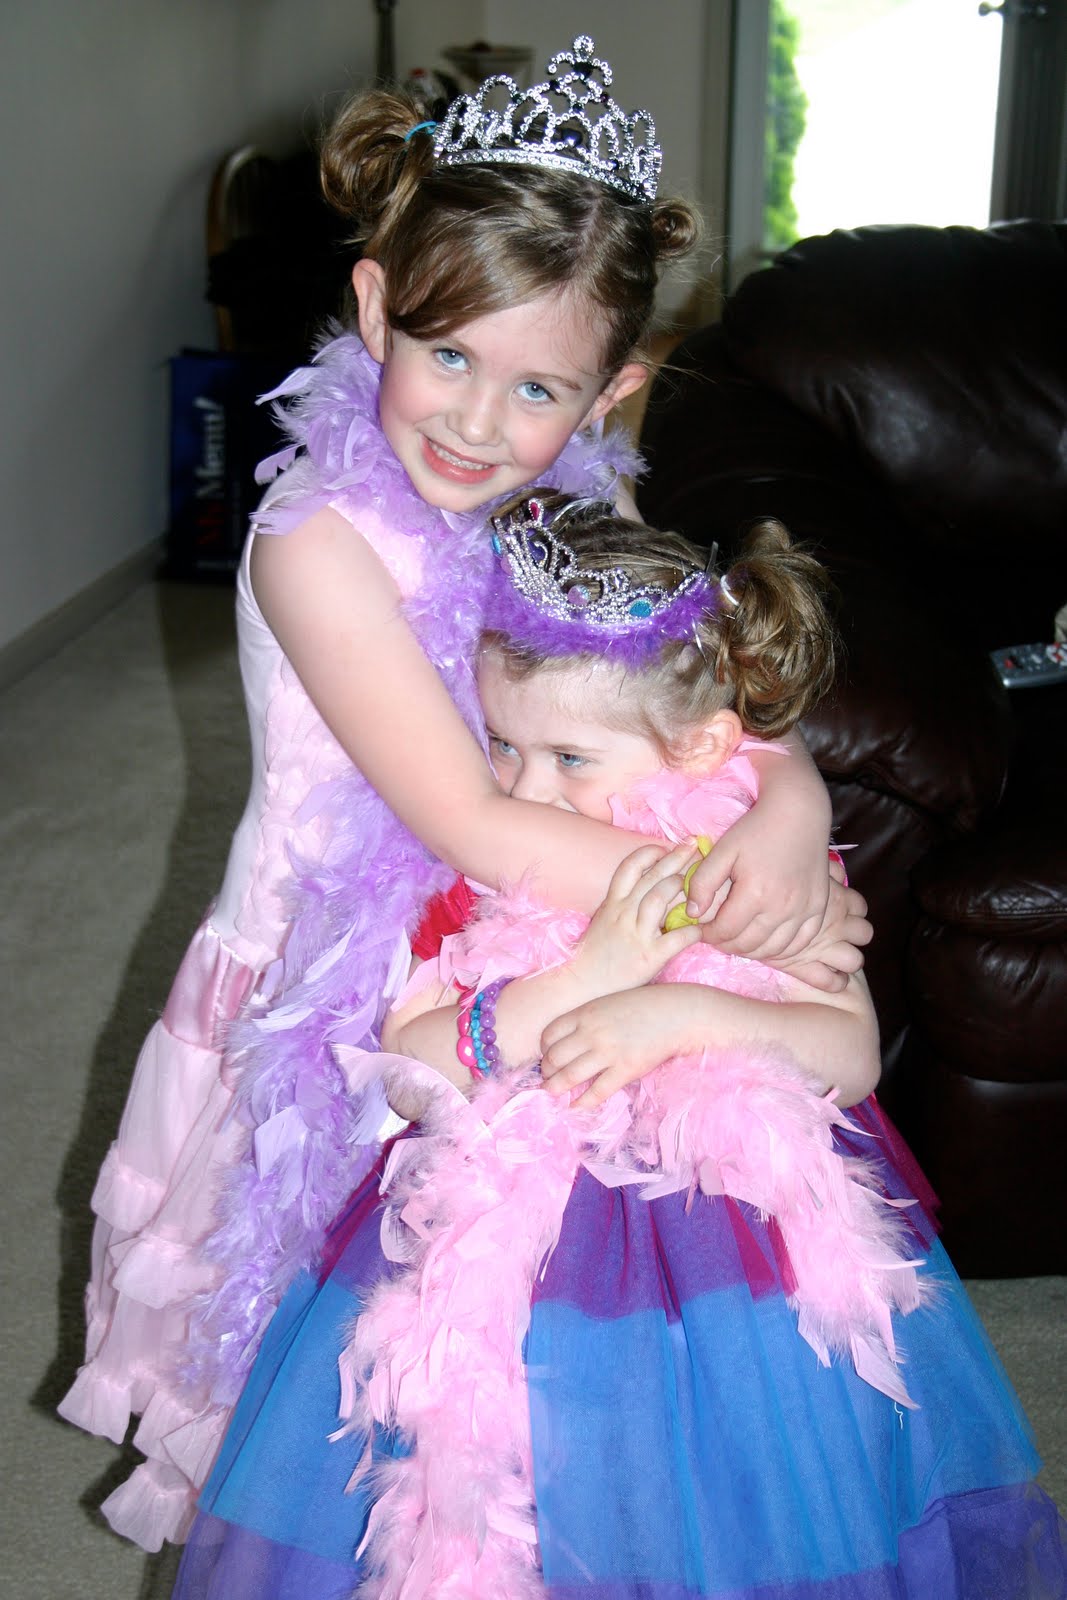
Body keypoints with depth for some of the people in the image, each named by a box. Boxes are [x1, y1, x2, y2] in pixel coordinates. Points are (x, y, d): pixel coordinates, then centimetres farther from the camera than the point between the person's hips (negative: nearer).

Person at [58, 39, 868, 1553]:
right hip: (335, 1022, -4)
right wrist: (724, 899, -28)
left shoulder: (581, 516, -5)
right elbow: (473, 827, -29)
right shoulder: (319, 537, -24)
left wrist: (788, 821, -28)